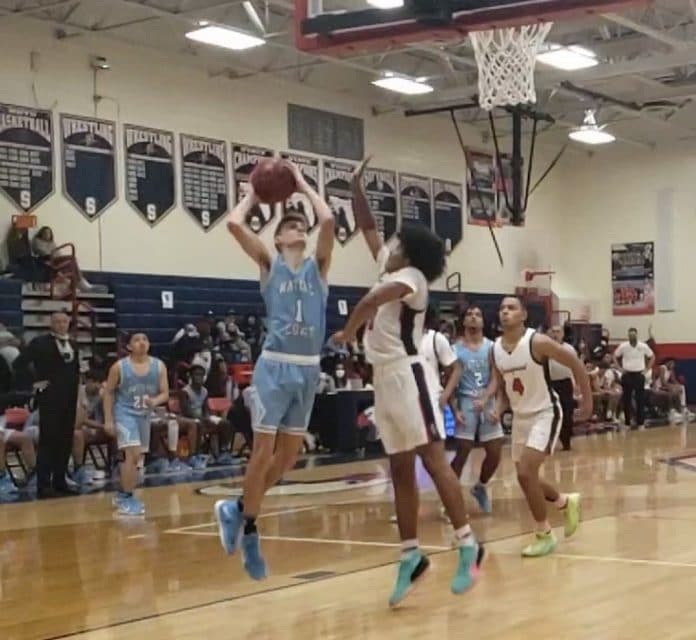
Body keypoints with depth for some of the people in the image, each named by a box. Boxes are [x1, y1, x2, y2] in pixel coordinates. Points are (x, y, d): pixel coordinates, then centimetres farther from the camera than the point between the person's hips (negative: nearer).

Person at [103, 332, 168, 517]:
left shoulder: (159, 366, -3)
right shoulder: (119, 367, -11)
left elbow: (165, 393, -1)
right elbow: (108, 392, -3)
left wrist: (155, 401, -23)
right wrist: (108, 419, -8)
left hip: (145, 414, 5)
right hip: (125, 413, -5)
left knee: (135, 457, 15)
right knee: (132, 454, -19)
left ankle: (123, 495, 32)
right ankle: (126, 498, -11)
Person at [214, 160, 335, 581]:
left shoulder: (318, 267, 11)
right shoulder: (269, 266, 5)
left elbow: (328, 220, -5)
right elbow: (234, 223, -8)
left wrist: (304, 185, 8)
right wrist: (255, 193, 9)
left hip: (308, 369, 4)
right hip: (275, 366, -4)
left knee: (289, 455, 8)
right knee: (264, 451, -4)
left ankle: (238, 509, 26)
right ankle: (249, 529, 11)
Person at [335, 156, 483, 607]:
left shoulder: (411, 277, -8)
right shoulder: (389, 267, 17)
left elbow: (374, 300, -27)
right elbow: (367, 227, 25)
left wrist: (348, 332, -15)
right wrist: (357, 186, 18)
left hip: (407, 375, -9)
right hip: (384, 377, 9)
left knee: (433, 459, -12)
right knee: (401, 470, 8)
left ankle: (468, 546, -12)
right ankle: (412, 557, 12)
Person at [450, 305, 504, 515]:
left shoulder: (491, 347, 4)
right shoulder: (455, 348, 0)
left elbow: (495, 378, -4)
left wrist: (485, 399, -21)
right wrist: (455, 409, -11)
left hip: (488, 402, 3)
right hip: (465, 402, -3)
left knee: (495, 453, 3)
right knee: (463, 451, -6)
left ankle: (480, 487, 29)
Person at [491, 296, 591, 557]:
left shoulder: (538, 342, -20)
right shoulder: (495, 349, -1)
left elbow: (575, 364, -10)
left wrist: (587, 399, -6)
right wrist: (498, 409, -7)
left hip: (545, 414, -7)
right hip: (520, 416, 7)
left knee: (525, 473, -18)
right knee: (527, 477, 12)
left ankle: (544, 535, -2)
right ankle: (566, 502, 41)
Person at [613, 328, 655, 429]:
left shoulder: (643, 346, -3)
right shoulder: (623, 346, -4)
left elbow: (652, 357, 10)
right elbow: (615, 356, 10)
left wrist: (647, 369, 3)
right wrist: (620, 368, 2)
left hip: (639, 374, 0)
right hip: (627, 375, 0)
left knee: (640, 399, -1)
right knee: (626, 399, 3)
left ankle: (640, 423, 6)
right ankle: (627, 423, 11)